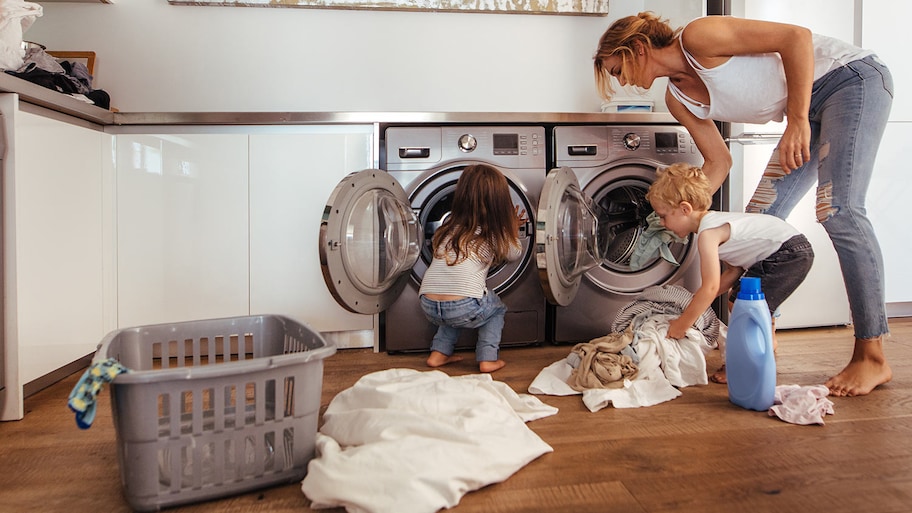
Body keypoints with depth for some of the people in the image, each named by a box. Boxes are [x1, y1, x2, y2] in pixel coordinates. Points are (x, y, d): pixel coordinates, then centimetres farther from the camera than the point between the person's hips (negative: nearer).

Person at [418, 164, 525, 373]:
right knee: (497, 308, 27)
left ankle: (439, 353, 28)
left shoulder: (450, 224, 16)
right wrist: (514, 229, 42)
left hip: (429, 306, 5)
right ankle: (487, 358, 18)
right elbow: (514, 253, 23)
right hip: (465, 308, -5)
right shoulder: (493, 233, 5)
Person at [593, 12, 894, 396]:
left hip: (853, 77, -8)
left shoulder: (697, 36, -19)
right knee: (760, 217, 0)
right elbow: (719, 161, 7)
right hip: (810, 110, 8)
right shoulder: (678, 98, 3)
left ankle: (872, 357, -12)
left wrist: (798, 120, -28)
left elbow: (796, 36, -24)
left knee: (839, 209, -20)